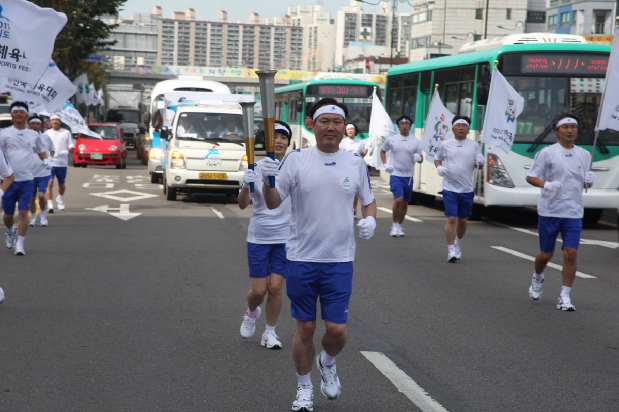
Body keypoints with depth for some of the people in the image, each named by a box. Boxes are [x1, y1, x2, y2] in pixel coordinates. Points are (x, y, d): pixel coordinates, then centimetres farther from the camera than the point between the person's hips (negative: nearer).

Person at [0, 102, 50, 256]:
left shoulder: (33, 135, 9)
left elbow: (41, 150, 23)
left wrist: (45, 160, 4)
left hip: (27, 180, 0)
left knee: (23, 212, -9)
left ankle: (20, 244, -3)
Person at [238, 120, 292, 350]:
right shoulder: (256, 169, -4)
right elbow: (242, 205, -6)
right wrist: (246, 185, -24)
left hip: (285, 238, 0)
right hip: (258, 237, 0)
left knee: (275, 287, -1)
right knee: (259, 290, 2)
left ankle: (270, 333, 17)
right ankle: (251, 313, 36)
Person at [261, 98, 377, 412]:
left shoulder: (356, 163, 2)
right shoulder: (296, 159, -5)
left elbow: (368, 200, 15)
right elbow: (273, 203, -6)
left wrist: (370, 219, -7)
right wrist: (267, 181, -27)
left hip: (340, 260, 1)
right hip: (301, 259, -1)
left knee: (337, 329, -2)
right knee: (305, 327, 8)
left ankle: (328, 363, 32)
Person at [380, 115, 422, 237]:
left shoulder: (416, 141, 2)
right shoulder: (391, 140, 0)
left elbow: (421, 159, 7)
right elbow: (382, 151, 17)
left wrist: (419, 158, -17)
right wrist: (385, 164, 3)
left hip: (409, 176, 2)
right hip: (396, 175, -2)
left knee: (405, 203, 9)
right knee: (398, 200, -17)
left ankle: (399, 226, 25)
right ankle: (395, 225, 0)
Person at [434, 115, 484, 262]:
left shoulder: (473, 145, 4)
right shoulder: (446, 144, 2)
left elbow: (478, 165, 8)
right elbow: (437, 159, 15)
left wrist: (480, 162, -15)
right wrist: (439, 168, -5)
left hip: (466, 189, 2)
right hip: (449, 188, -2)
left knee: (463, 220, 14)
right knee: (451, 219, -11)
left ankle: (458, 244, 38)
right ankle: (451, 251, -5)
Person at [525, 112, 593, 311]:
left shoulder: (585, 155, 9)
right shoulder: (547, 153, -3)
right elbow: (530, 177, -3)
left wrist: (589, 181, -5)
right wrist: (545, 185, -22)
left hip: (574, 213, 2)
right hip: (549, 211, -2)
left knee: (570, 253, -7)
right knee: (546, 254, 7)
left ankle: (565, 296, 2)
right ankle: (538, 278, 39)